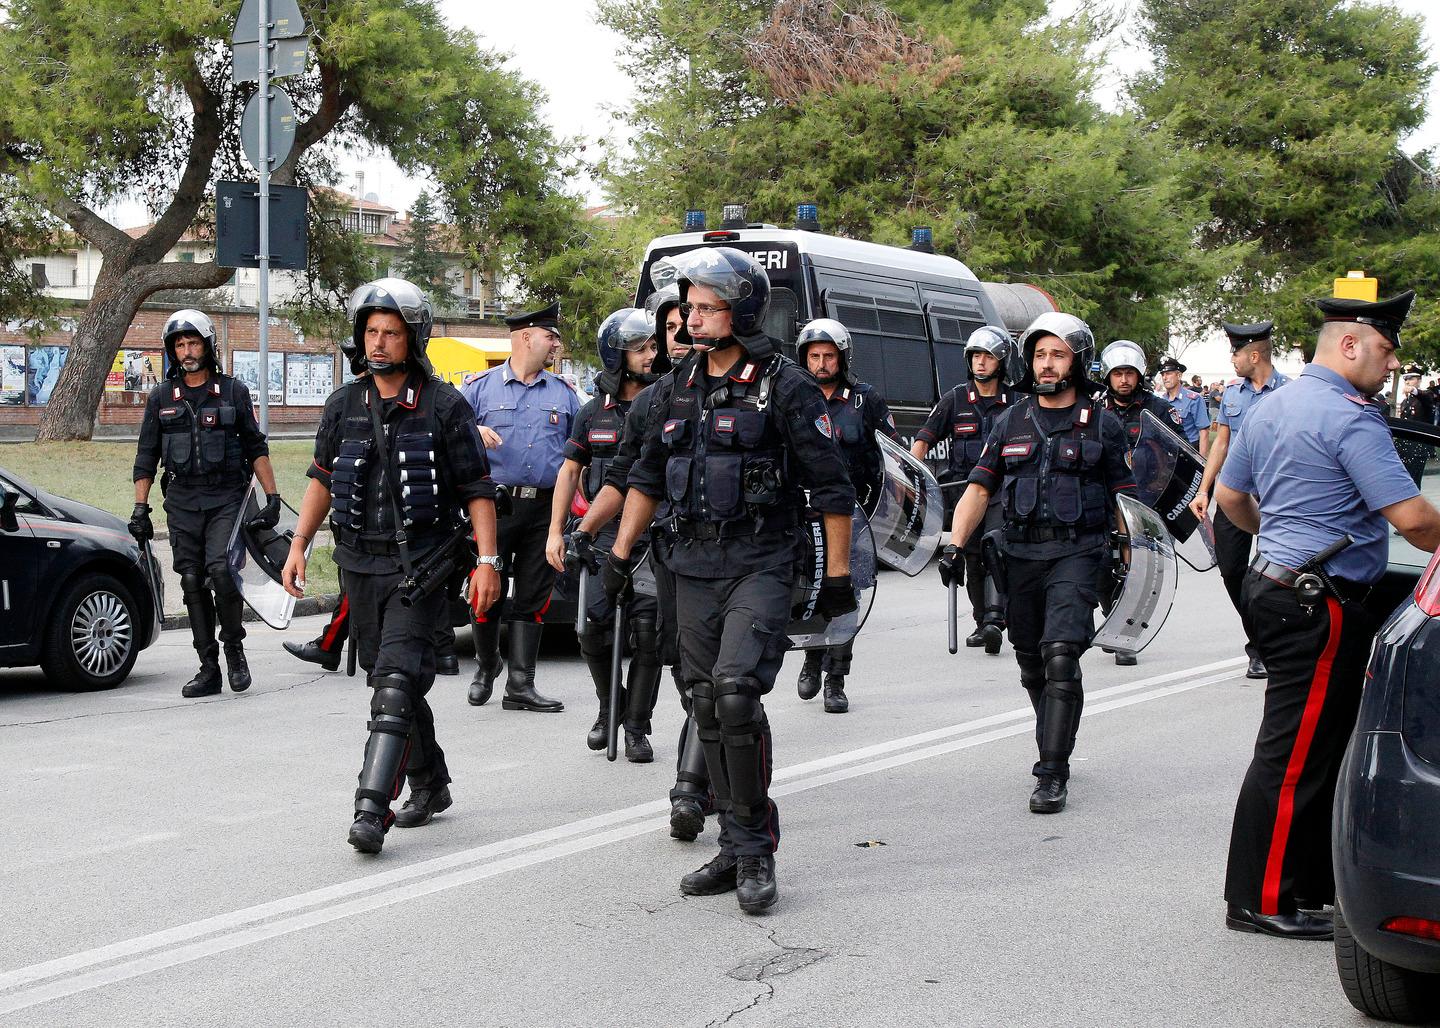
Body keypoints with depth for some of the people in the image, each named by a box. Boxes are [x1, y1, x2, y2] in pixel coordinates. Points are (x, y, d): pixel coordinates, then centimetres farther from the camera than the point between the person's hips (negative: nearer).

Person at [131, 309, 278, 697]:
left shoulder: (233, 392, 6)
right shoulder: (161, 397, 10)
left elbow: (256, 448, 8)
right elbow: (146, 457, 12)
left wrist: (272, 497, 1)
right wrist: (140, 508, 5)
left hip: (226, 500, -3)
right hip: (181, 503, 3)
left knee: (222, 571, -19)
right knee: (193, 584, 2)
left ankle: (234, 647, 2)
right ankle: (209, 669, 8)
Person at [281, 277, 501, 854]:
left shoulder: (444, 407, -5)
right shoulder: (344, 406, 8)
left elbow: (477, 489, -4)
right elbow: (322, 480, 17)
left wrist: (487, 560, -11)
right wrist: (298, 546, 11)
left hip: (420, 565, -5)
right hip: (360, 563, 5)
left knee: (395, 682, -16)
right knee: (389, 681, 14)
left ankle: (371, 810, -19)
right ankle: (430, 785, 31)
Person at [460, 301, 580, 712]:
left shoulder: (564, 394, 15)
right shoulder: (480, 386, 7)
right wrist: (472, 432, -14)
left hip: (545, 508, 2)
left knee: (532, 598, 2)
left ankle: (521, 685, 5)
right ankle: (486, 668, 24)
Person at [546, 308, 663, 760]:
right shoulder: (594, 412, 9)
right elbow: (571, 470, 15)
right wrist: (556, 532, 10)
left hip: (657, 536, -2)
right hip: (605, 535, 2)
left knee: (648, 633, -5)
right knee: (594, 629, -1)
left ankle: (637, 727, 7)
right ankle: (609, 707, 24)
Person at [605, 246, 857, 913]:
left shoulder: (785, 386, -7)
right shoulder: (679, 388, 12)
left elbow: (832, 487, -6)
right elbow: (647, 476, 22)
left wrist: (837, 576, -7)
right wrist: (619, 552, 18)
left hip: (761, 565, -6)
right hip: (693, 569, 7)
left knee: (736, 693, -20)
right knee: (709, 709, 7)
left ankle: (757, 846, -5)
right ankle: (738, 852, 16)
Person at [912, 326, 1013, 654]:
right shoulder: (955, 399, 7)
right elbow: (924, 439, 4)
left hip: (1002, 490, -2)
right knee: (972, 559, 5)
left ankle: (995, 620, -24)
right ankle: (982, 623, 15)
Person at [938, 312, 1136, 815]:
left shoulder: (1102, 424, 3)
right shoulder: (1011, 422, 10)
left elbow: (1123, 498, 5)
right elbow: (979, 488, 8)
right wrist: (955, 544, -4)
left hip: (1077, 552, -4)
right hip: (1021, 553, 4)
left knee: (1061, 655, -19)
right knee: (1032, 665, 13)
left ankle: (1053, 774, -15)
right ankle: (1054, 744, 36)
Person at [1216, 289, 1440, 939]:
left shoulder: (1269, 408, 14)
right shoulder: (1351, 418, -16)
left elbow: (1231, 499, 24)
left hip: (1273, 585, 10)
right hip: (1320, 603, -10)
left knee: (1320, 747, 16)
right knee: (1295, 755, -4)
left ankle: (1314, 881, 24)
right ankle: (1261, 901, 1)